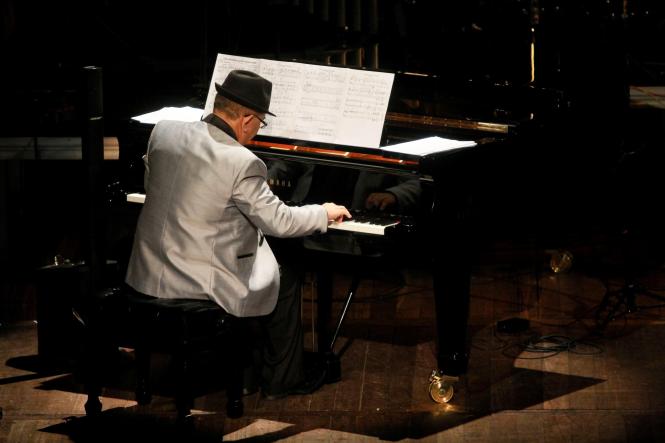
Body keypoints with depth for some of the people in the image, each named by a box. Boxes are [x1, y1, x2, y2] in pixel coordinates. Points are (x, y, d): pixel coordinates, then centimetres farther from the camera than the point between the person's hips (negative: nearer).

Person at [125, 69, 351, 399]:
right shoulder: (242, 164, -21)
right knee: (285, 282, 19)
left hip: (149, 276, 7)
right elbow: (280, 223, -11)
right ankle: (282, 379, 29)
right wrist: (324, 213, 7)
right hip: (203, 284, -7)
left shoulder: (163, 132, -3)